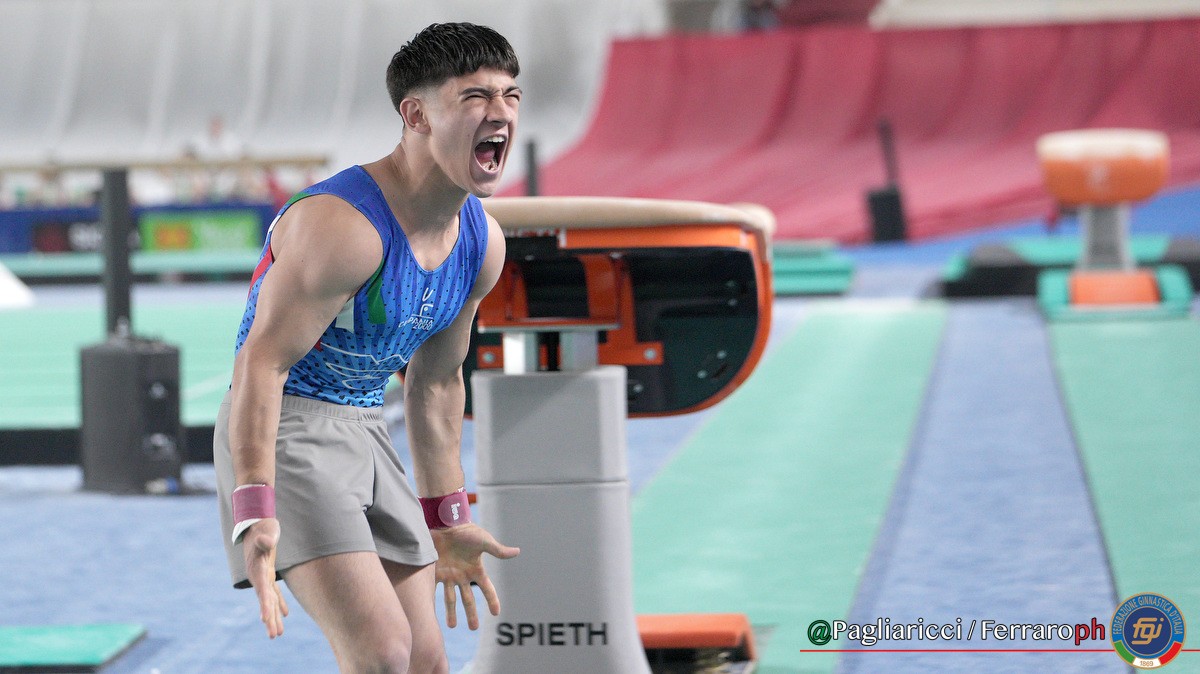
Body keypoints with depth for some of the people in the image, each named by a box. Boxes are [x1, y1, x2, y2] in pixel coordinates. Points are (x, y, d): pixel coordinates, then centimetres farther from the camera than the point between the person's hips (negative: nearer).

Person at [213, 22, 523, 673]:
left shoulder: (482, 242, 4)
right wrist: (255, 513, -36)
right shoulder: (344, 223, -23)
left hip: (364, 435, 9)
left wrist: (445, 521, 20)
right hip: (286, 432, -9)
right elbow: (262, 363, -26)